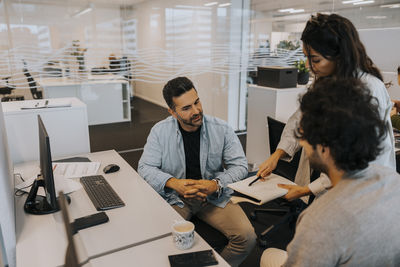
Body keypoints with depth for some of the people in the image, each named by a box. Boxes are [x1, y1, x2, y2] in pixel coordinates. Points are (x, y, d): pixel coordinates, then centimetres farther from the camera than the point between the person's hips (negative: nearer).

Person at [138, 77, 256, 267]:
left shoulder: (221, 129, -5)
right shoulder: (160, 132, -5)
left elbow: (240, 166, -2)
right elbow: (145, 168, -3)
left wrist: (215, 184, -21)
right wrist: (173, 183, -21)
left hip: (215, 197, 1)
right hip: (175, 198, 0)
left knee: (247, 237, -17)